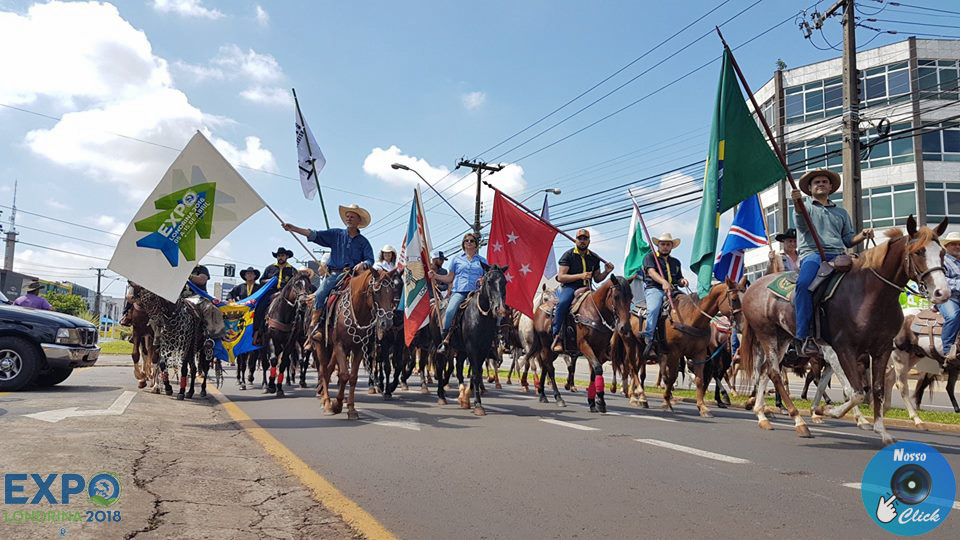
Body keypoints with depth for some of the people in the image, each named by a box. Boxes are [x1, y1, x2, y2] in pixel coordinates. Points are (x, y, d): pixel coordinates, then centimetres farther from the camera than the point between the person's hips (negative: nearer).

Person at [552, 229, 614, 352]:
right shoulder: (568, 255, 0)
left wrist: (606, 272, 0)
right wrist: (580, 276, -18)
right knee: (562, 303, -35)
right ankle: (557, 337, -30)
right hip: (568, 287, -5)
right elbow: (561, 277, -9)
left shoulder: (594, 258, 15)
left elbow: (597, 279, 20)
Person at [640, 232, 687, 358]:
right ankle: (648, 339, -34)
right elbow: (651, 272, -7)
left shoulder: (675, 262, 29)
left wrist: (682, 281, 2)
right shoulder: (650, 257, 12)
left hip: (672, 291, 5)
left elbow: (679, 280, 28)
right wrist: (664, 282, -25)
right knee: (654, 308, -35)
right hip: (654, 289, -5)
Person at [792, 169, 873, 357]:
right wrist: (797, 203, -23)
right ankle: (803, 338, -37)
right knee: (804, 284, -36)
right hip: (812, 253, -4)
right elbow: (802, 224, -3)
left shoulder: (841, 212, 32)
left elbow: (848, 240, 26)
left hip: (838, 255, 4)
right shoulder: (805, 206, 21)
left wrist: (862, 235, 4)